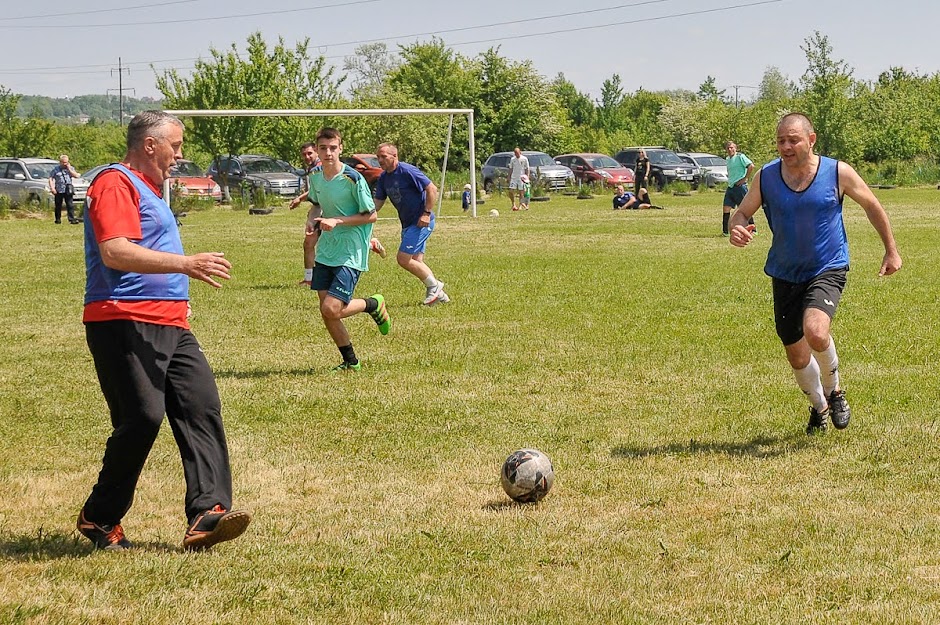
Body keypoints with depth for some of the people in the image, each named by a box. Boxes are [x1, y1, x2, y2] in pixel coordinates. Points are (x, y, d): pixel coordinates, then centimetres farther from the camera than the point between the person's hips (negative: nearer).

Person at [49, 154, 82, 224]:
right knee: (58, 206, 6)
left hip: (68, 191, 1)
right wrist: (52, 188, -8)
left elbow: (76, 175, -2)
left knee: (70, 205, -7)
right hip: (58, 191, -1)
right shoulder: (56, 169, 5)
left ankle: (72, 219, -9)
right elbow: (51, 179, 2)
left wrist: (69, 169, -5)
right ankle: (58, 219, 16)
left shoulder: (70, 168, 11)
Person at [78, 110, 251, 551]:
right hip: (125, 322, -10)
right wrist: (185, 263, -25)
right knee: (142, 418, -12)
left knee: (202, 406, -5)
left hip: (169, 325, 10)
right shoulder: (116, 183, -7)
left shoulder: (147, 189, 26)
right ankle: (99, 519, 5)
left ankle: (207, 514, -14)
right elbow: (114, 251, -22)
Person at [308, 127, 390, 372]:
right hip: (325, 251, 7)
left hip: (351, 253, -7)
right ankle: (350, 361, 20)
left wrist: (336, 221, -19)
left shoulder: (353, 179, -16)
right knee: (325, 310, 3)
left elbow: (370, 215, -11)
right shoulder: (315, 176, 4)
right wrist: (312, 219, 0)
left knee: (331, 309, -16)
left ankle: (373, 305, 13)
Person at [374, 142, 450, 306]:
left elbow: (432, 189, -17)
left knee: (403, 258, -13)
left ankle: (433, 285, 2)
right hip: (408, 223, 9)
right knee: (416, 261, 8)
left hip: (421, 222, -9)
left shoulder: (407, 171, -17)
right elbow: (378, 203, 11)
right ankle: (439, 294, 17)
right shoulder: (383, 177, 8)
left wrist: (427, 214, -21)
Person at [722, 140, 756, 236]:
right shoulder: (728, 159, 17)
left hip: (740, 186, -8)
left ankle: (753, 230, 5)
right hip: (730, 187, 8)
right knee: (726, 208, 1)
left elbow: (751, 166, -18)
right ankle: (725, 231, 6)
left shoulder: (740, 156, -7)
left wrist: (745, 178, -16)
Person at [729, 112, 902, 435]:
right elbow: (742, 212, 4)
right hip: (785, 275, 3)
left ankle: (834, 392, 0)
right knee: (796, 355, 10)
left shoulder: (838, 173, -10)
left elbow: (872, 206, 5)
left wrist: (891, 250, 10)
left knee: (815, 330, -30)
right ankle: (819, 408, 39)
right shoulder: (766, 177, -5)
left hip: (828, 270, -3)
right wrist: (737, 229, -21)